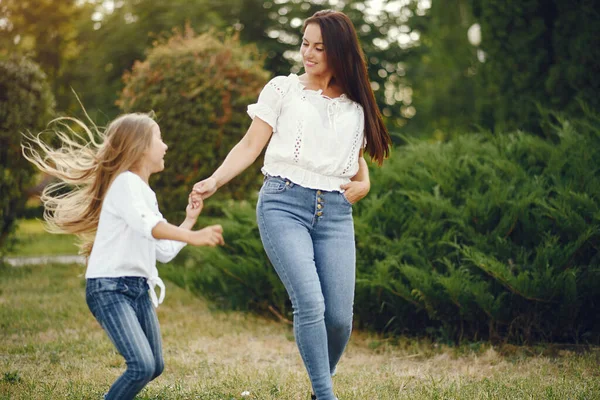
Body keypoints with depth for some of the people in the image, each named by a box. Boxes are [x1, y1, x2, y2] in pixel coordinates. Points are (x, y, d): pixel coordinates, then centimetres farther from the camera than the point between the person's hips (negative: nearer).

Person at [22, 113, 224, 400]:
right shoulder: (126, 182, -9)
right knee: (143, 365, -21)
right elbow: (146, 225, -29)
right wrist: (193, 237, -40)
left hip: (139, 289, 9)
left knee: (155, 367, 11)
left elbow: (165, 251, 20)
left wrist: (190, 219, 18)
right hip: (109, 287, -9)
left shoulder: (145, 194, 20)